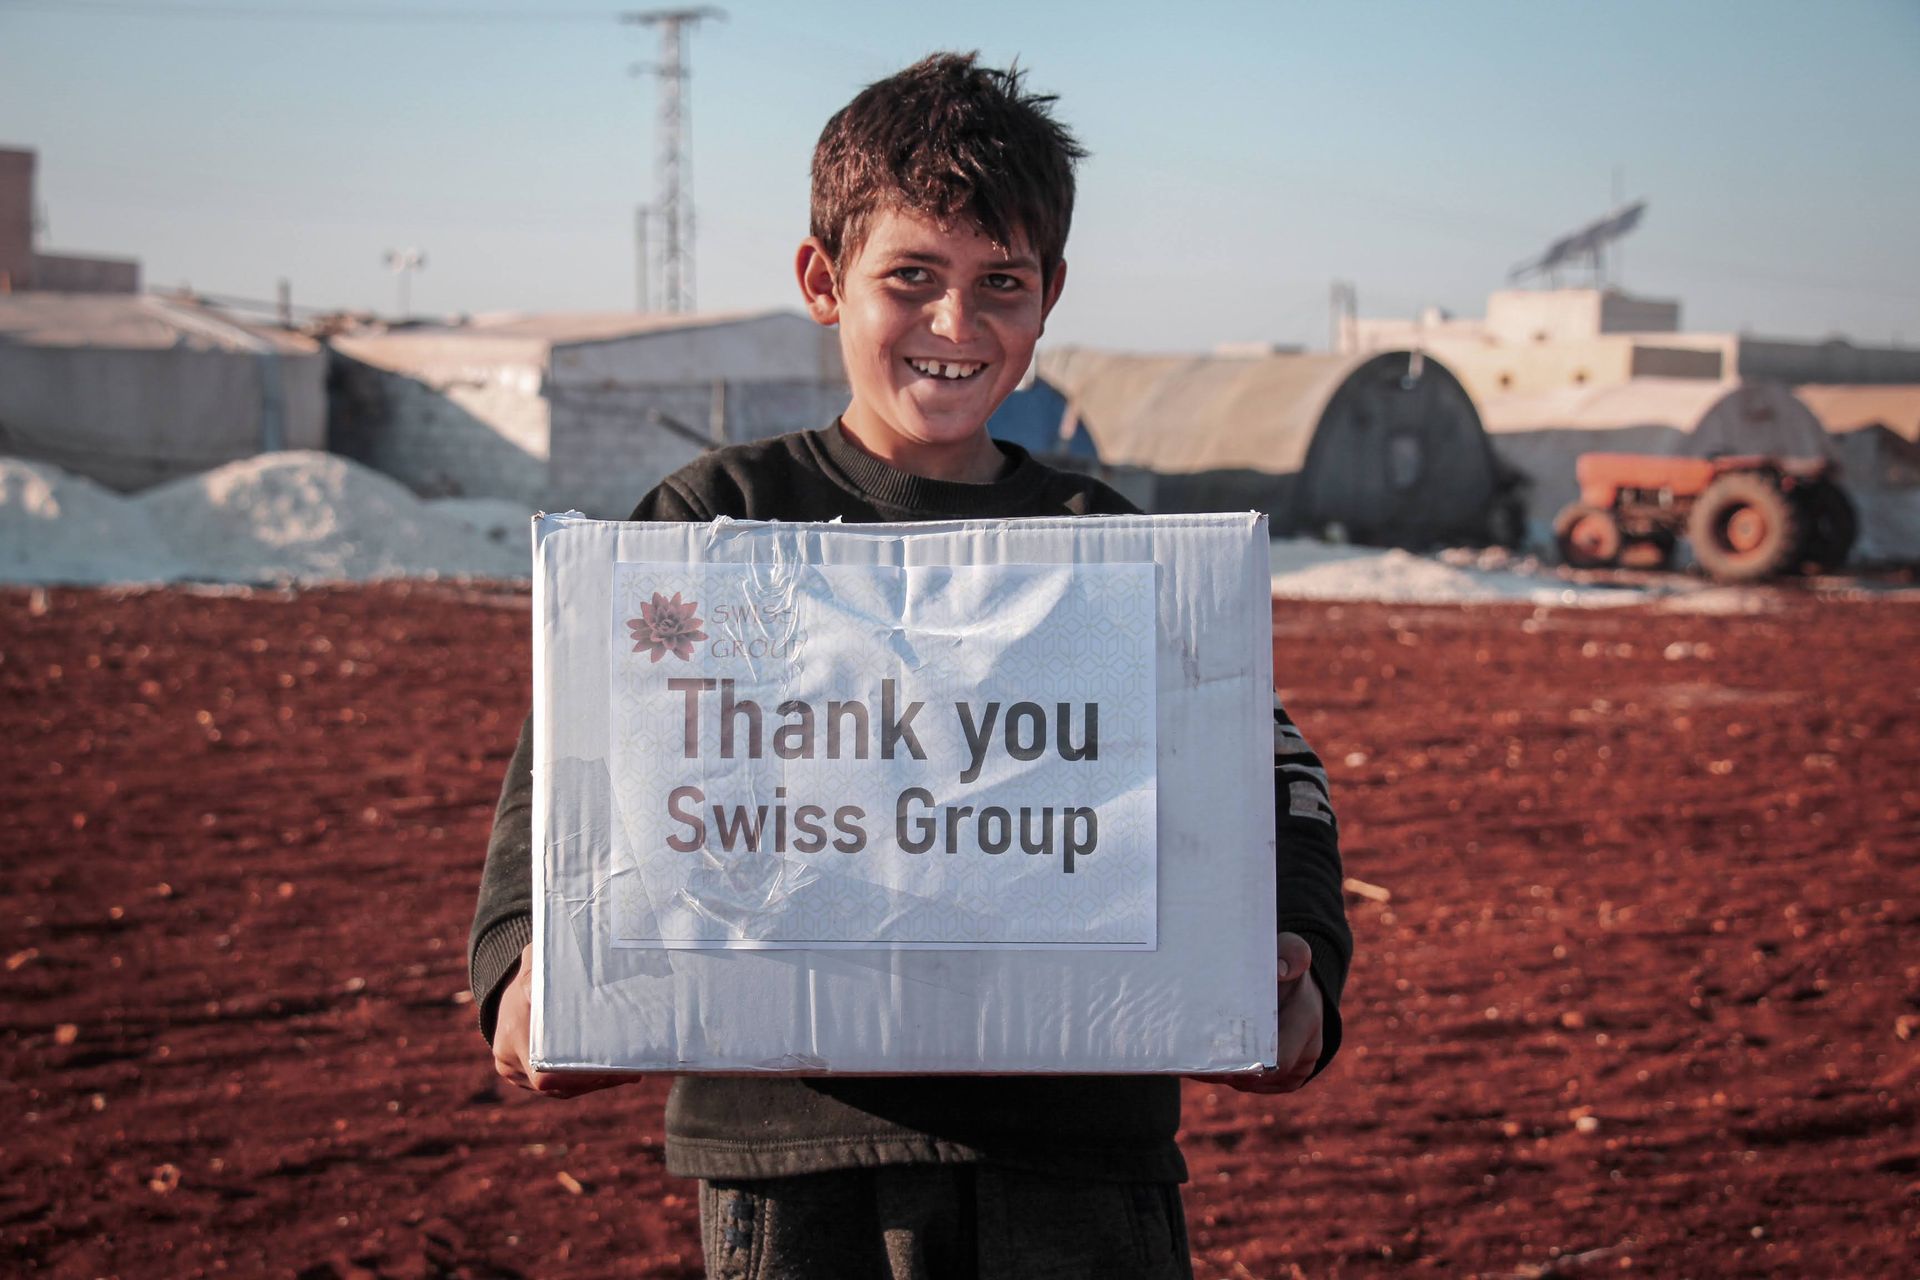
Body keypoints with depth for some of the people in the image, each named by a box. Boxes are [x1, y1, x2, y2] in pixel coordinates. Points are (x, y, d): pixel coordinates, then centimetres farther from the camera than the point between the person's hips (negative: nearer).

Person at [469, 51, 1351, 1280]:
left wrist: (1298, 968, -13)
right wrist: (525, 970, -20)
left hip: (1079, 1143, 2)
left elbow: (1262, 766, 7)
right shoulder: (720, 520, 6)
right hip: (797, 1137, -1)